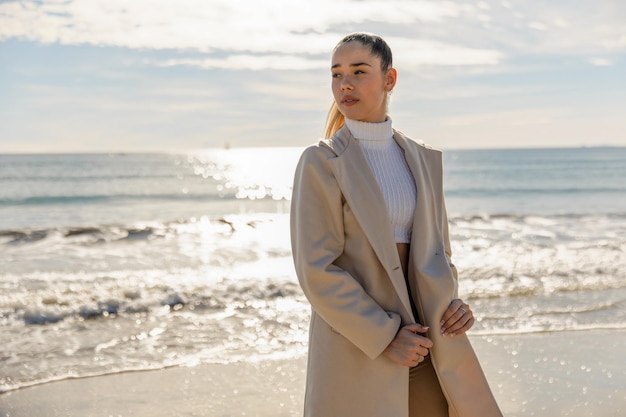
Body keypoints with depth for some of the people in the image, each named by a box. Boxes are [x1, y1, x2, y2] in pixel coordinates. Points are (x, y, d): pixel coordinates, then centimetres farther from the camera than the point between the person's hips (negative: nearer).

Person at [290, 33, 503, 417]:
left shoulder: (423, 159, 9)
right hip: (357, 348, -5)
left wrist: (452, 305, -2)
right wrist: (384, 338, -15)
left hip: (426, 350, 5)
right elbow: (316, 271, -13)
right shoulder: (320, 163, -7)